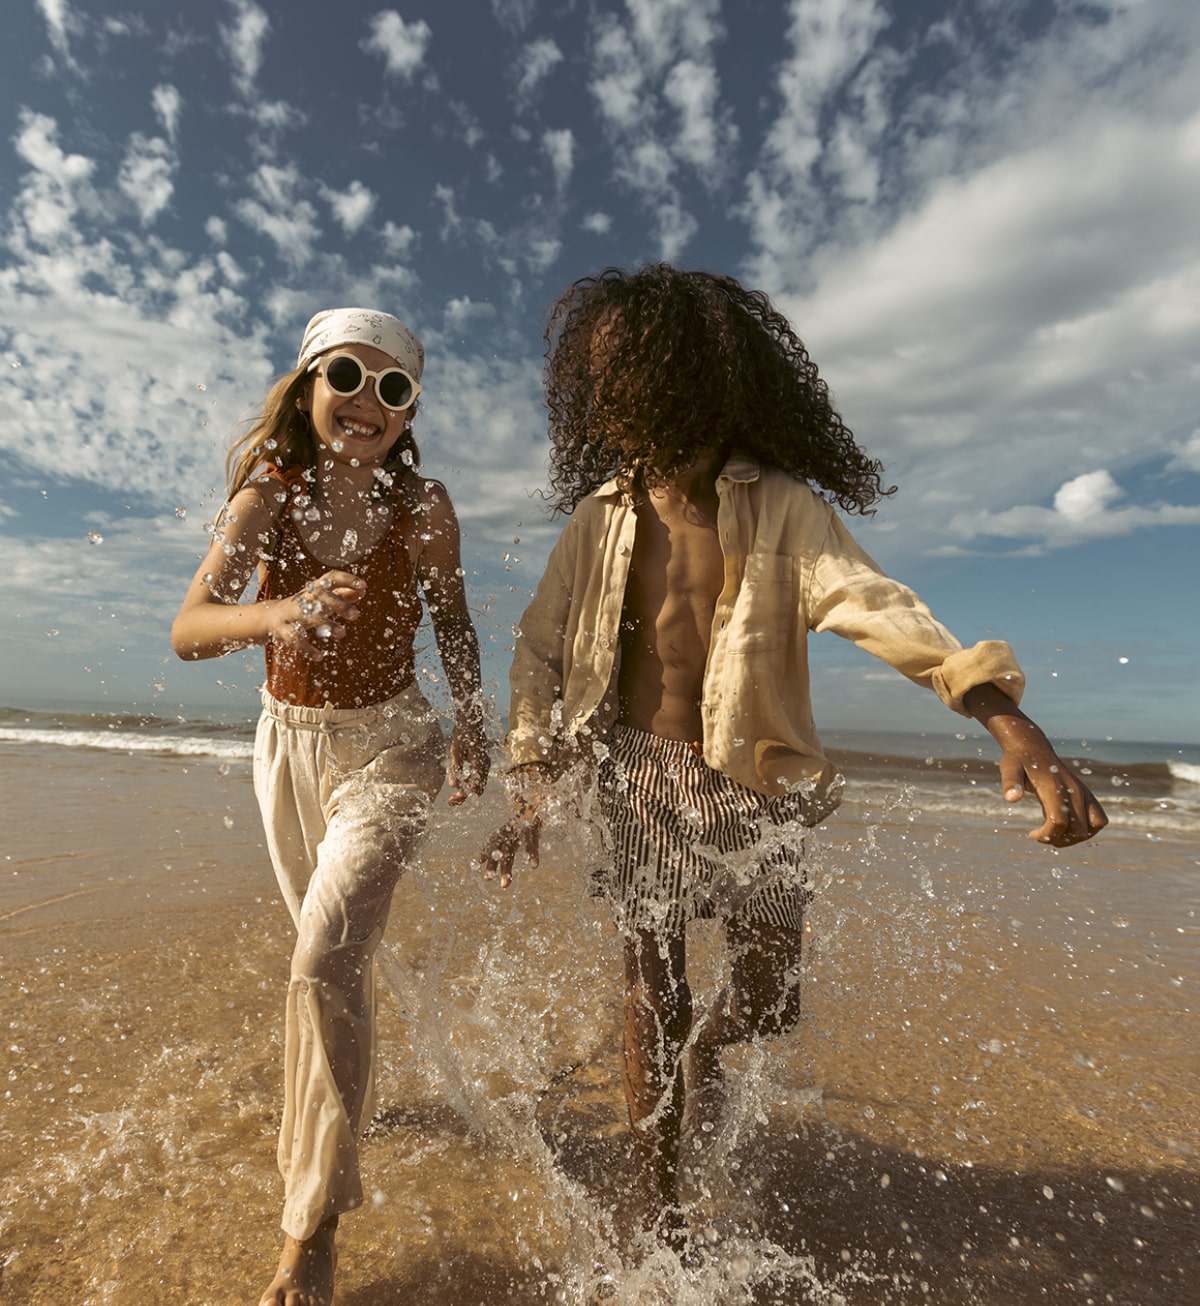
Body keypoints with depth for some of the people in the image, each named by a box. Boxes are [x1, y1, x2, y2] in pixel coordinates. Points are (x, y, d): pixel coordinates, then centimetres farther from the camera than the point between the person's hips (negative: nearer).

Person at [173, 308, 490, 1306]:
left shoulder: (422, 506, -13)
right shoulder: (269, 494, -11)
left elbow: (452, 618, 1)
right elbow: (188, 628, -22)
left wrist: (474, 726, -10)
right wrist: (280, 614, -42)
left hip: (387, 745, -3)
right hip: (287, 740, 3)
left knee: (327, 953, -17)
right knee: (333, 948, 22)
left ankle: (313, 1224, 4)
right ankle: (348, 1098, 52)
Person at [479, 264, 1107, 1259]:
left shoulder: (783, 507, -8)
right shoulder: (601, 515, -1)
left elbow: (873, 602, -23)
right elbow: (540, 651, 1)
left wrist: (1012, 725, -38)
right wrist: (530, 794, -6)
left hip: (756, 790, 0)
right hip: (638, 781, 1)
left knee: (770, 1006, 10)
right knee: (652, 998, 7)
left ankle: (706, 1046, 48)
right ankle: (664, 1216, 31)